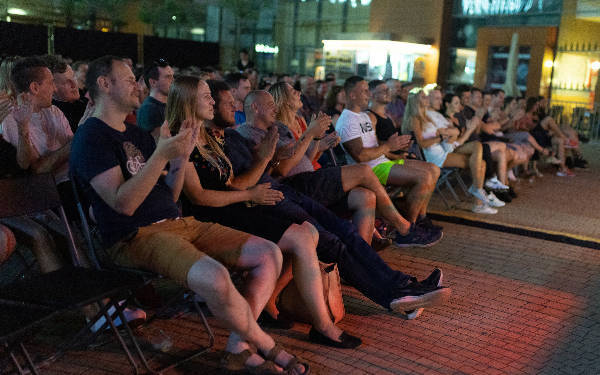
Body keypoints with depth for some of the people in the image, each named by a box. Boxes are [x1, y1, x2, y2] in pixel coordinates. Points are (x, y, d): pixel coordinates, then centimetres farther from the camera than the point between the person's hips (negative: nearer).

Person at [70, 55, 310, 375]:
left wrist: (181, 158, 3)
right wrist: (160, 155, -23)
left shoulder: (137, 134, 21)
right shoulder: (91, 137, -5)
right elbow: (123, 203, -18)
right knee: (213, 277, -36)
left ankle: (239, 348, -5)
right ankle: (267, 347, -8)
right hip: (137, 237, -8)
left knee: (269, 254, -4)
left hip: (177, 224, 9)